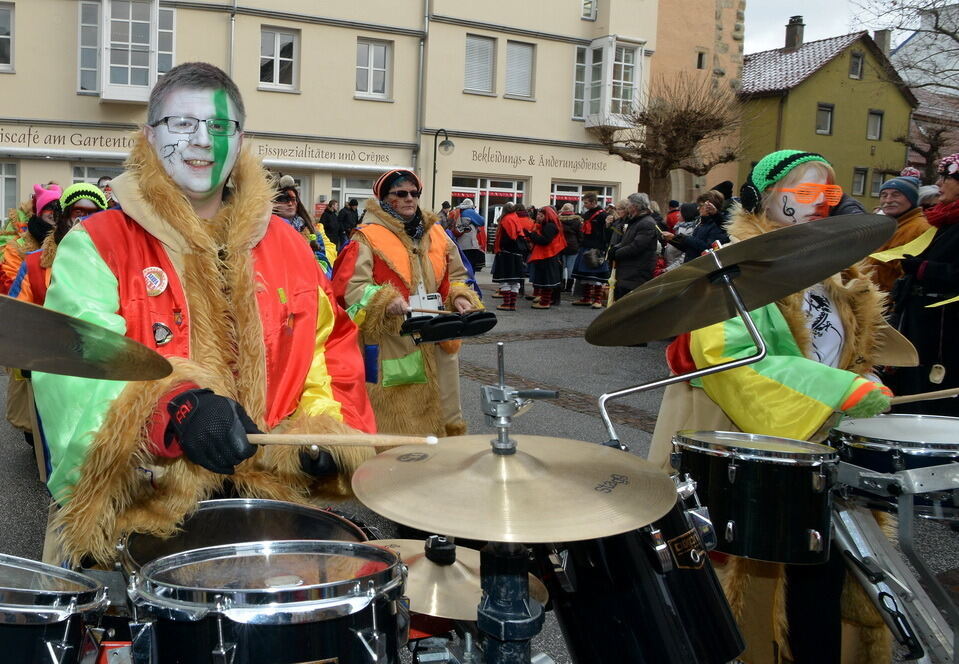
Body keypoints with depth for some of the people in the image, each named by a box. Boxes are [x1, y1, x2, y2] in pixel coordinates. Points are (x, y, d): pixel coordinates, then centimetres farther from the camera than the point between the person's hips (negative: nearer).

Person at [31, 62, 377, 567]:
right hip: (134, 507, -3)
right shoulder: (96, 244, 0)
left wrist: (327, 430, 0)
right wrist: (174, 410, -33)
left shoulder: (286, 245, 13)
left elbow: (329, 354, 19)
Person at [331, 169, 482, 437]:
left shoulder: (436, 233, 13)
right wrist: (385, 300, -29)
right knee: (394, 422, 0)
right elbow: (350, 286, -14)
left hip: (436, 342, 6)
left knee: (439, 414, 16)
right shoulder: (367, 237, -4)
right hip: (390, 346, -5)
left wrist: (460, 297, -1)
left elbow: (456, 276, 20)